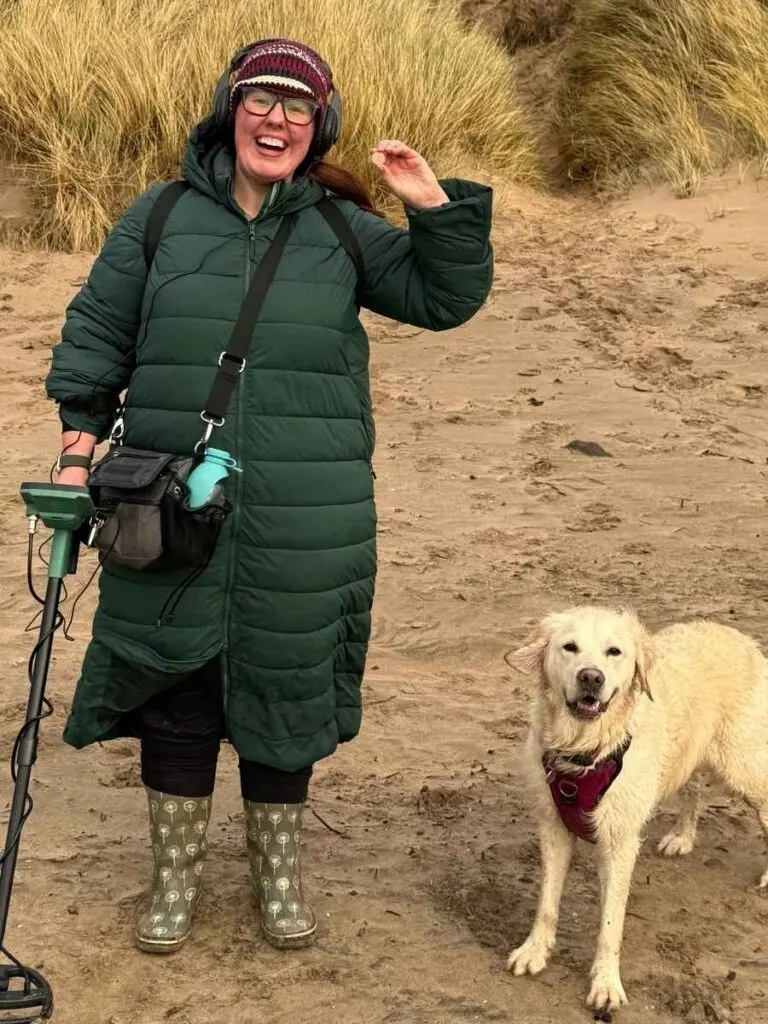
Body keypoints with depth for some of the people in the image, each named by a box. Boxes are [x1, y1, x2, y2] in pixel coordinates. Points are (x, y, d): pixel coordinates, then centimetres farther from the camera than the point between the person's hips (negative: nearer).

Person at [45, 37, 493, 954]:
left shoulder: (344, 230, 4)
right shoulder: (160, 217, 3)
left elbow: (444, 299, 1)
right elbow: (96, 336, 7)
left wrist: (436, 210, -15)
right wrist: (79, 448, 0)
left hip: (304, 526, 1)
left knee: (287, 688, 11)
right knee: (176, 684, 8)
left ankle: (277, 872, 30)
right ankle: (175, 875, 27)